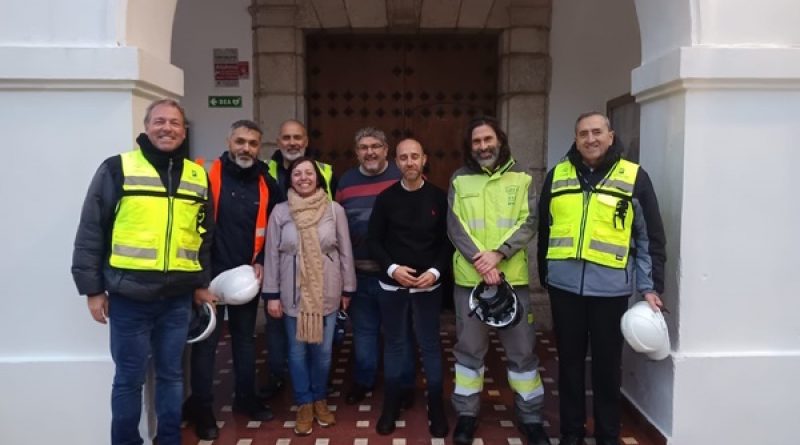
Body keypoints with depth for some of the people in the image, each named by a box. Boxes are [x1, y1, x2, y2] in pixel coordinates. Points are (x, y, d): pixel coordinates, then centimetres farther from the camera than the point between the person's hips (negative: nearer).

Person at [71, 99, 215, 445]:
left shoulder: (198, 177, 8)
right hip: (129, 297, -3)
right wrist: (92, 288, -4)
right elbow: (91, 232, -3)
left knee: (171, 374, 15)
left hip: (178, 298, 3)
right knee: (129, 378, 9)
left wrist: (201, 282, 14)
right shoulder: (117, 169, -4)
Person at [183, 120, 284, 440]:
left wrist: (261, 261, 1)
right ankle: (201, 408, 19)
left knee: (245, 338, 17)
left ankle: (246, 397, 32)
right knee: (206, 341, 5)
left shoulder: (267, 184, 3)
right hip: (210, 273, -4)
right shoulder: (207, 175, -10)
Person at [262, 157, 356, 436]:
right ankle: (304, 405, 25)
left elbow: (345, 252, 2)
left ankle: (320, 400, 30)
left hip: (327, 292, 0)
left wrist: (347, 289, 3)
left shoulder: (335, 210, -3)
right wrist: (272, 295, -2)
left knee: (323, 350, 9)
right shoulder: (280, 212, -3)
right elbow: (272, 255, 0)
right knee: (298, 351, 8)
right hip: (293, 294, 0)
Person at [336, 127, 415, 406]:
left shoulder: (405, 178, -5)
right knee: (363, 330, 16)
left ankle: (403, 385, 27)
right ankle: (363, 380, 33)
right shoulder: (345, 182, 6)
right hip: (359, 272, 3)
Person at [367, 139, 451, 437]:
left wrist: (436, 271, -13)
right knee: (394, 345, 11)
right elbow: (374, 241, 1)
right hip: (392, 285, 1)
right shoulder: (385, 198, 0)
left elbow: (448, 242, 1)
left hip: (428, 285, 0)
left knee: (430, 345, 7)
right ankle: (391, 407, 26)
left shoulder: (439, 197, -1)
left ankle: (436, 409, 21)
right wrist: (392, 268, -14)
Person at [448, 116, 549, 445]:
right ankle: (467, 413, 25)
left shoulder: (521, 179, 4)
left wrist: (498, 253, -18)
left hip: (512, 277, 0)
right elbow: (455, 227, -3)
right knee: (469, 348, 10)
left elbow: (529, 223, -4)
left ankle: (530, 417, 24)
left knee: (522, 348, 8)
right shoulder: (459, 180, 5)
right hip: (469, 278, 0)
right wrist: (479, 261, -16)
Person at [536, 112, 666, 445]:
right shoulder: (557, 176, 8)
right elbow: (544, 230, 14)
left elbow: (651, 238, 1)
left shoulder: (634, 177, 1)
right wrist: (544, 274, 15)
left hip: (610, 288, -2)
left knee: (607, 364, 9)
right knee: (569, 361, 12)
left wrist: (651, 286, -3)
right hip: (564, 286, 2)